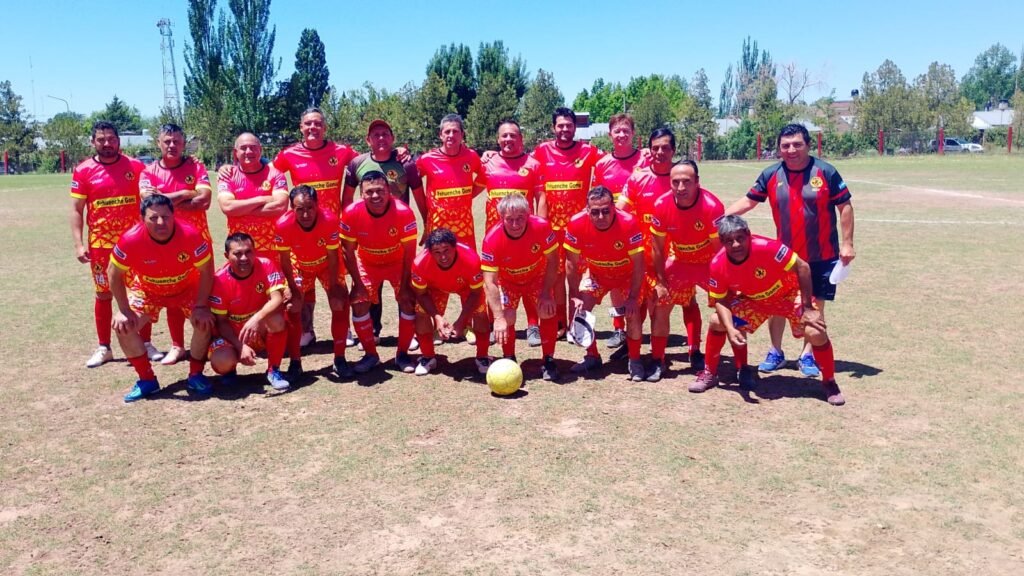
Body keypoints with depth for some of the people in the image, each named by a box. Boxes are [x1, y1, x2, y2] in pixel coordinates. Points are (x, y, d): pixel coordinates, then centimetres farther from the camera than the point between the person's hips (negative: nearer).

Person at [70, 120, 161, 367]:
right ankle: (104, 348, 20)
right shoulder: (83, 171, -1)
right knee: (103, 294, 9)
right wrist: (79, 244, -9)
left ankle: (146, 343, 16)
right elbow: (76, 211, 0)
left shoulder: (136, 167, 0)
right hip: (101, 243, 0)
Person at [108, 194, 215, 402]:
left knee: (204, 321, -23)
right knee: (123, 326, -16)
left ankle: (195, 375, 0)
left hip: (186, 288, -1)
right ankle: (147, 380, 3)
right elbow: (114, 274, -16)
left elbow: (206, 270, -19)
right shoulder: (131, 239, -30)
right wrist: (124, 311, -17)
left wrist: (201, 306, -22)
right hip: (146, 290, 1)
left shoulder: (190, 235, -31)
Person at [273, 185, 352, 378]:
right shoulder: (283, 225, -34)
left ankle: (339, 359, 3)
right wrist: (293, 290, -16)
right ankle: (295, 362, 4)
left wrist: (333, 288, -18)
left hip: (327, 265, 0)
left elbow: (332, 257, -23)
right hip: (299, 265, 0)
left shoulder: (329, 220, -36)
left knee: (340, 304, -11)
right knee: (292, 308, -11)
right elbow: (285, 261, -19)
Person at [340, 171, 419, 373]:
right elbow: (348, 251, -15)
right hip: (366, 263, 1)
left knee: (408, 301, -13)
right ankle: (370, 354, 9)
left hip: (398, 262, -1)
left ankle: (402, 354, 7)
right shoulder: (351, 213, -27)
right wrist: (357, 283, -15)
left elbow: (409, 252, -21)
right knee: (359, 303, -10)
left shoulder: (403, 212, -31)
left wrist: (405, 285, -18)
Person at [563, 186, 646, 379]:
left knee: (633, 313, -19)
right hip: (596, 275, 2)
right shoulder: (576, 224, -28)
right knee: (578, 308, -11)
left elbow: (638, 264, -23)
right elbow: (572, 263, -15)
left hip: (627, 275, -2)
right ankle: (592, 356, 12)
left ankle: (635, 361, 6)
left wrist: (633, 297, -24)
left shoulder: (629, 223, -33)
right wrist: (575, 296, -16)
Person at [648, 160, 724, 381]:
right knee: (661, 304, -1)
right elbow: (658, 248, -10)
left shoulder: (712, 206, -31)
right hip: (678, 261, 2)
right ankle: (657, 361, 11)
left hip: (709, 262, -1)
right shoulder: (661, 206, -23)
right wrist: (660, 281, -8)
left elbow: (719, 249, -21)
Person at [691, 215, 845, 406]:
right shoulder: (718, 265, -25)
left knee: (816, 333, -21)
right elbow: (720, 301, -14)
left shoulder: (767, 247, -36)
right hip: (752, 300, 3)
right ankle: (710, 373, 11)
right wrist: (731, 329, -31)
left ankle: (829, 383, 4)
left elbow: (802, 267, -27)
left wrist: (808, 308, -26)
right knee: (717, 322, -10)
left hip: (788, 294, -3)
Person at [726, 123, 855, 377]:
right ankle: (776, 352, 22)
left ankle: (808, 355, 21)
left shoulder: (825, 172, -9)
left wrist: (847, 244, -7)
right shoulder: (771, 174, -2)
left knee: (815, 304, 7)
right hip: (785, 255, 2)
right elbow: (748, 201, 3)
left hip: (822, 256, -2)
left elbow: (845, 207, -4)